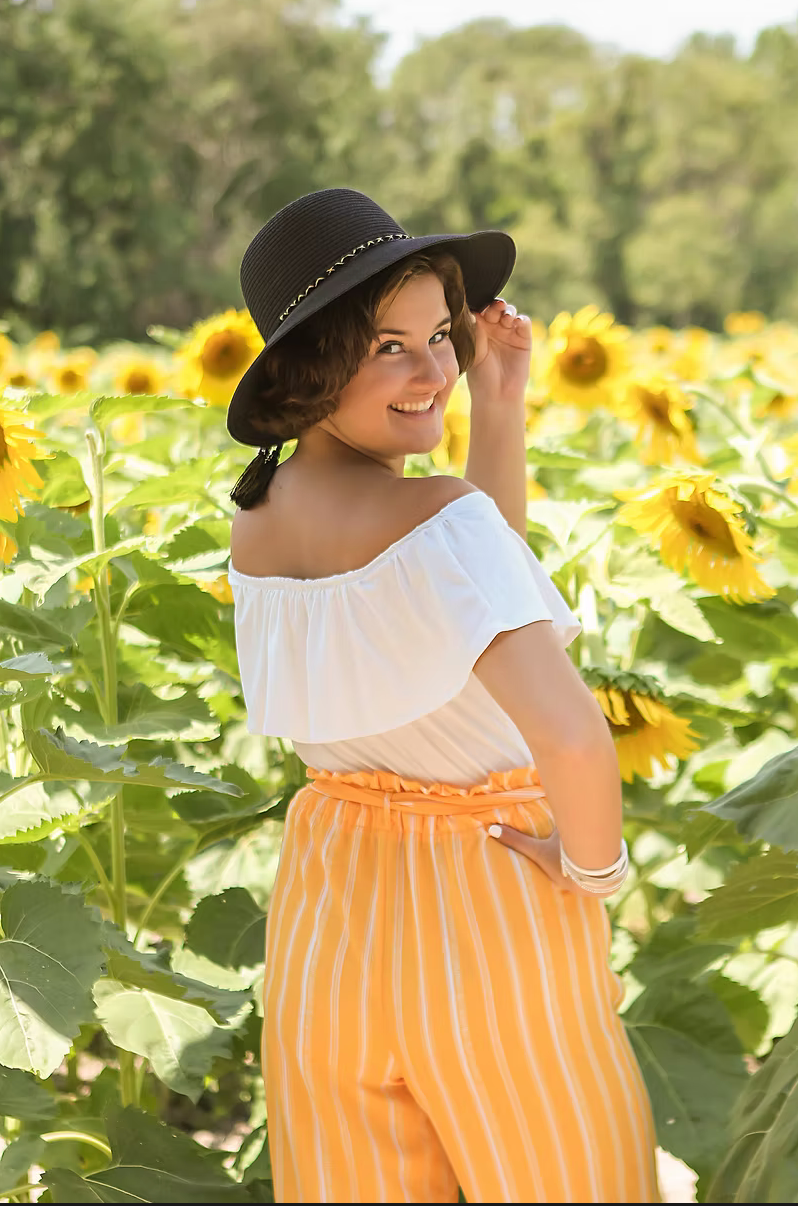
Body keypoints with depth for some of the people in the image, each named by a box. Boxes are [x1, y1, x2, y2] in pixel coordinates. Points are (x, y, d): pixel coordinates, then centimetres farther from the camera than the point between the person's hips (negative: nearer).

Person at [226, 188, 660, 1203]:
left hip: (326, 900, 6)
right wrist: (594, 863, -19)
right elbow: (570, 732, -39)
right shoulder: (439, 517, -25)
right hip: (493, 910, -6)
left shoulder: (256, 518, -1)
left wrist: (500, 409, 3)